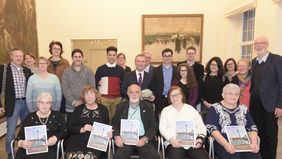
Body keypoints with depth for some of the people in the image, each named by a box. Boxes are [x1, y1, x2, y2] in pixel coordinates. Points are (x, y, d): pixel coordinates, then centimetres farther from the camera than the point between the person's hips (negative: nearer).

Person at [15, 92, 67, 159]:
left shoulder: (57, 116, 10)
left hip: (50, 147, -2)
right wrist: (21, 143, -13)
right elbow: (21, 134, 9)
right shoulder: (30, 117, 14)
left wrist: (56, 138, -15)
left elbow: (64, 131, 5)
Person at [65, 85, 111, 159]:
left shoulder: (103, 109, 14)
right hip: (77, 140, 1)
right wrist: (82, 129, -8)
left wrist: (109, 133, -4)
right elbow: (70, 127, 8)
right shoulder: (78, 109, 14)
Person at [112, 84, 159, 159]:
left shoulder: (148, 106, 7)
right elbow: (115, 123, 12)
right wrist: (117, 136, -8)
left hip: (143, 138, 0)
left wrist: (145, 139, -10)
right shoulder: (121, 107, 10)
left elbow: (154, 126, 5)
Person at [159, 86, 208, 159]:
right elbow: (162, 128, 4)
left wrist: (201, 138, -8)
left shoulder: (191, 109, 17)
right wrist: (171, 139, -14)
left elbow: (200, 125, 12)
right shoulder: (165, 110, 14)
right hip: (175, 143, -1)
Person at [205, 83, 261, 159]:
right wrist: (225, 144, -20)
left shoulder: (243, 109, 16)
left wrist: (254, 143, -8)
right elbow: (212, 128, -8)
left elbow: (252, 128, 11)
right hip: (222, 143, -4)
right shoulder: (215, 108, 3)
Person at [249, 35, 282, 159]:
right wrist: (252, 97, 8)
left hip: (270, 104, -5)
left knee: (270, 134, 8)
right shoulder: (254, 61, 10)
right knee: (258, 132, 12)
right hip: (255, 103, 5)